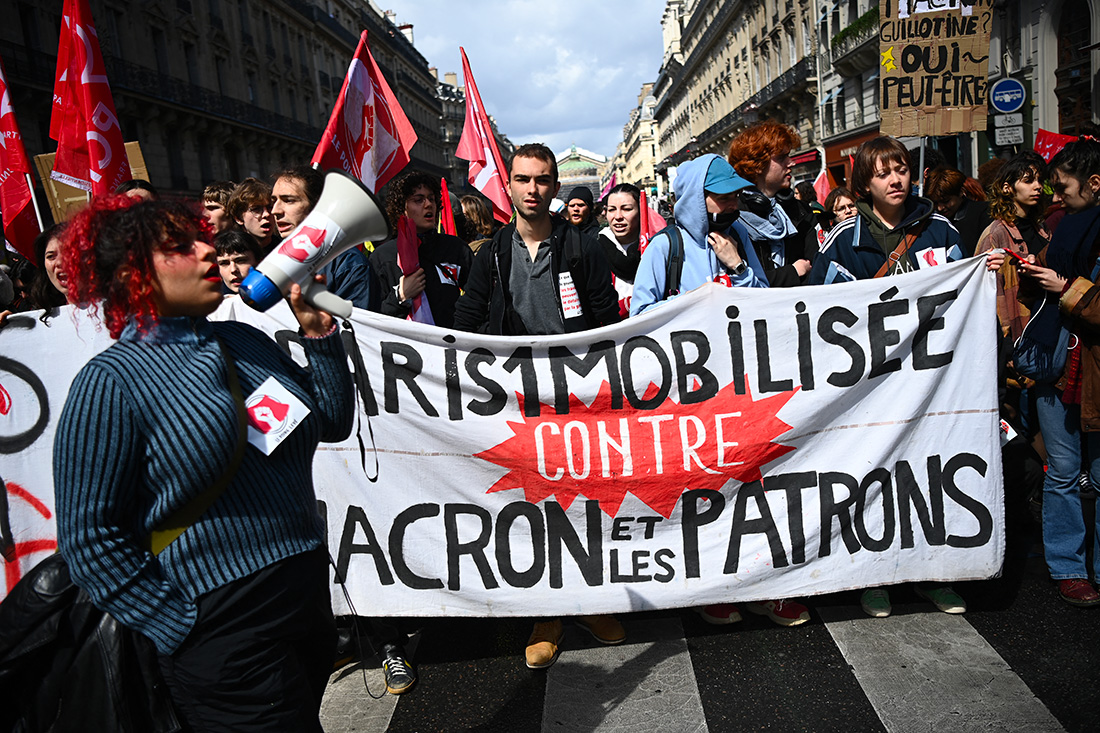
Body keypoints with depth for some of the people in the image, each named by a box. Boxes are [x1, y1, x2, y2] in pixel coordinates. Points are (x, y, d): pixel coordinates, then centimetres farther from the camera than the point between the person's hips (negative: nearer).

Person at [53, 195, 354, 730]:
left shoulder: (245, 342, 6)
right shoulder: (109, 383, -14)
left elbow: (332, 423, 12)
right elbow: (90, 539, -14)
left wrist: (318, 332, 0)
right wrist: (187, 632, -14)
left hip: (311, 603, 7)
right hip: (226, 642, -7)